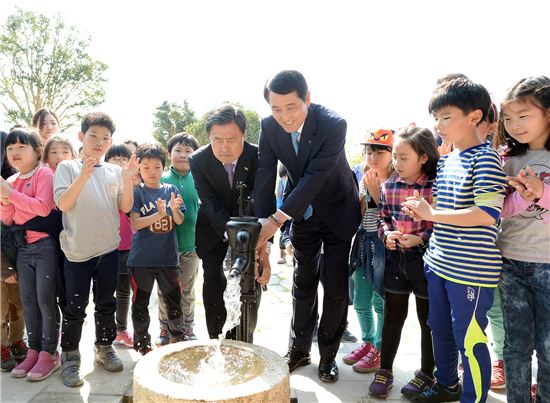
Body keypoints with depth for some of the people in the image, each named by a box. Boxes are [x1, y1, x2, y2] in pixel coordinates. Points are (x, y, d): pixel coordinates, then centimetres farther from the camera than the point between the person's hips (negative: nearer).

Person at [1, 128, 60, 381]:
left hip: (44, 244, -7)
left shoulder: (44, 173, -7)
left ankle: (49, 353, 7)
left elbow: (43, 208, -19)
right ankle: (34, 351, 21)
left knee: (45, 300, -4)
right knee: (28, 301, 11)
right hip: (23, 247, 7)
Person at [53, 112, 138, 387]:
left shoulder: (115, 172, 6)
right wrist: (84, 176, -25)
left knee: (106, 303, 14)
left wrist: (128, 180, -14)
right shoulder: (68, 167, -1)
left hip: (108, 248, 3)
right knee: (75, 306, 5)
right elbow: (62, 203, -14)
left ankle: (104, 348, 31)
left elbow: (125, 207, 0)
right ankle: (70, 358, 20)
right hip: (78, 250, -3)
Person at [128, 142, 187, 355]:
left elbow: (179, 221, 0)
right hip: (141, 257, -2)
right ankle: (142, 342, 26)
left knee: (174, 299, 11)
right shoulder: (136, 192, -3)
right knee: (140, 302, 10)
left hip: (168, 255, 2)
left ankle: (178, 337, 29)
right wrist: (159, 215, -26)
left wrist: (175, 209, -22)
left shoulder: (171, 190, 5)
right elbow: (135, 223, -12)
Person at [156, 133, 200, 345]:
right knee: (165, 290, 11)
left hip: (190, 244, 1)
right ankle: (165, 329, 27)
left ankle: (187, 327, 30)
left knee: (187, 290, 15)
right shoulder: (161, 179, -3)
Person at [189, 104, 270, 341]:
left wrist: (263, 250, -41)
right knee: (213, 286, -4)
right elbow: (211, 204, -25)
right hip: (214, 230, 0)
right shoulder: (198, 160, -20)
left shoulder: (259, 157, -23)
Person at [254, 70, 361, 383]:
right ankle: (300, 348, 29)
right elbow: (265, 177, -18)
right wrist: (262, 229, -25)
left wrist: (277, 219, -41)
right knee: (304, 282, 14)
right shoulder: (269, 126, -15)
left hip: (337, 211, -3)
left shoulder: (334, 125, -29)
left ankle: (329, 354, 22)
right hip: (302, 213, 4)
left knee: (336, 286, 4)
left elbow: (315, 177, -35)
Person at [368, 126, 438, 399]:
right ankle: (385, 371, 28)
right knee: (392, 316, 14)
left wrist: (421, 238, -20)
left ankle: (426, 374, 32)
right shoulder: (389, 185, 1)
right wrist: (386, 234, -8)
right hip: (395, 257, 4)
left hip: (425, 257, -4)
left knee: (428, 319, 13)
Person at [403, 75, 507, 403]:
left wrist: (432, 213, -21)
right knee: (440, 329, 21)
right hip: (439, 262, 8)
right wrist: (422, 211, -1)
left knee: (469, 339, 5)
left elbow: (487, 215, -24)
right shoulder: (445, 161, 9)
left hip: (471, 269, -8)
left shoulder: (486, 159, -14)